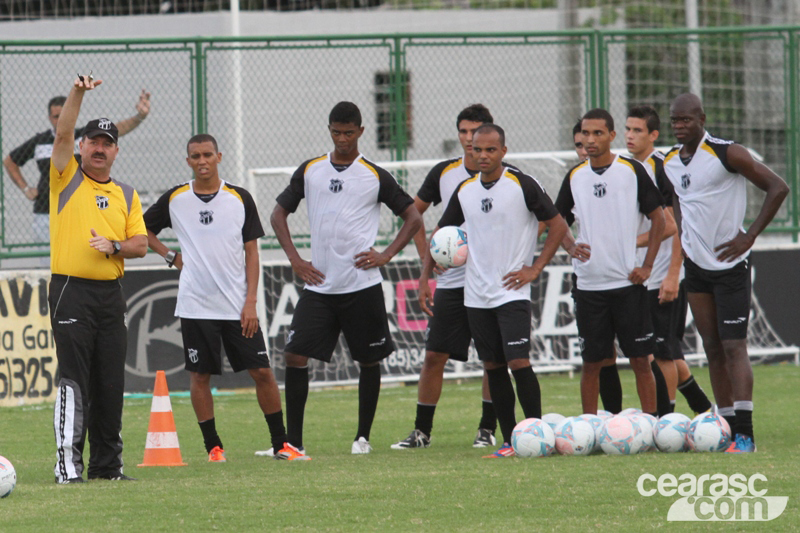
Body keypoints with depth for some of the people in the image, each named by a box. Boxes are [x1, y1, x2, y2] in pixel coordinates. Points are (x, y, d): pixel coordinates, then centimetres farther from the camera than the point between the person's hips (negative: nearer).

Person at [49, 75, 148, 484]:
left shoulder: (126, 195, 15)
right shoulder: (67, 178, 5)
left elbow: (140, 244, 10)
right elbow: (62, 134, -10)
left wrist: (114, 246, -10)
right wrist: (77, 94, -20)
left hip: (110, 293, 4)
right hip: (70, 292, -4)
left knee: (110, 383, 6)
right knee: (74, 379, -11)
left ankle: (107, 464, 14)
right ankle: (68, 464, -13)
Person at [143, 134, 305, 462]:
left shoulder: (240, 199, 3)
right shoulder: (174, 199, 3)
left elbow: (251, 253, 4)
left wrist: (250, 302, -3)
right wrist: (170, 256, 5)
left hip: (237, 307, 0)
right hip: (195, 306, 0)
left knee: (262, 372, -3)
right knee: (200, 375, 1)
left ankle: (281, 443, 6)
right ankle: (213, 446, 11)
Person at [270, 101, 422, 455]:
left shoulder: (375, 176, 1)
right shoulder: (310, 171, 8)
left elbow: (413, 218, 6)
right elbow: (279, 214, 17)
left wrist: (386, 255, -5)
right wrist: (295, 260, 5)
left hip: (362, 284, -2)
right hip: (318, 285, 2)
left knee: (369, 360, 4)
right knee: (295, 356, -7)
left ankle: (363, 437, 17)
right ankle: (293, 440, -2)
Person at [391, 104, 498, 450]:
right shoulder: (444, 173, 5)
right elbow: (413, 213, 18)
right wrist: (427, 260, 9)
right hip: (450, 281, 3)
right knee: (434, 356, 1)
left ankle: (488, 429, 9)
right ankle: (421, 431, 8)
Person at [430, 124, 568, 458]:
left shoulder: (522, 185, -7)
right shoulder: (465, 191, 8)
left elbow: (557, 225, -3)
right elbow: (441, 233, 20)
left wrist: (535, 268, -7)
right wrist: (425, 276, 12)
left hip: (512, 291, -5)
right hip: (476, 295, 5)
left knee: (519, 362, -15)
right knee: (493, 367, 5)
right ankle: (510, 441, 10)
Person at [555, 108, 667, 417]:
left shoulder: (632, 171, -2)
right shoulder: (575, 177, 7)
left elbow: (658, 219, 3)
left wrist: (647, 266, -4)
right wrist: (571, 247, -6)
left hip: (628, 282, -3)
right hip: (589, 285, 3)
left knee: (639, 360, -2)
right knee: (591, 362, 5)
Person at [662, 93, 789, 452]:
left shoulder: (727, 154, -13)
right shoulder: (670, 163, 7)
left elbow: (778, 188, -12)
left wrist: (749, 236, -14)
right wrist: (682, 240, 13)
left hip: (729, 264, -7)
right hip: (696, 266, 7)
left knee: (734, 346, -12)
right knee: (712, 348, 7)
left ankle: (744, 433, -16)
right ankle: (726, 425, 12)